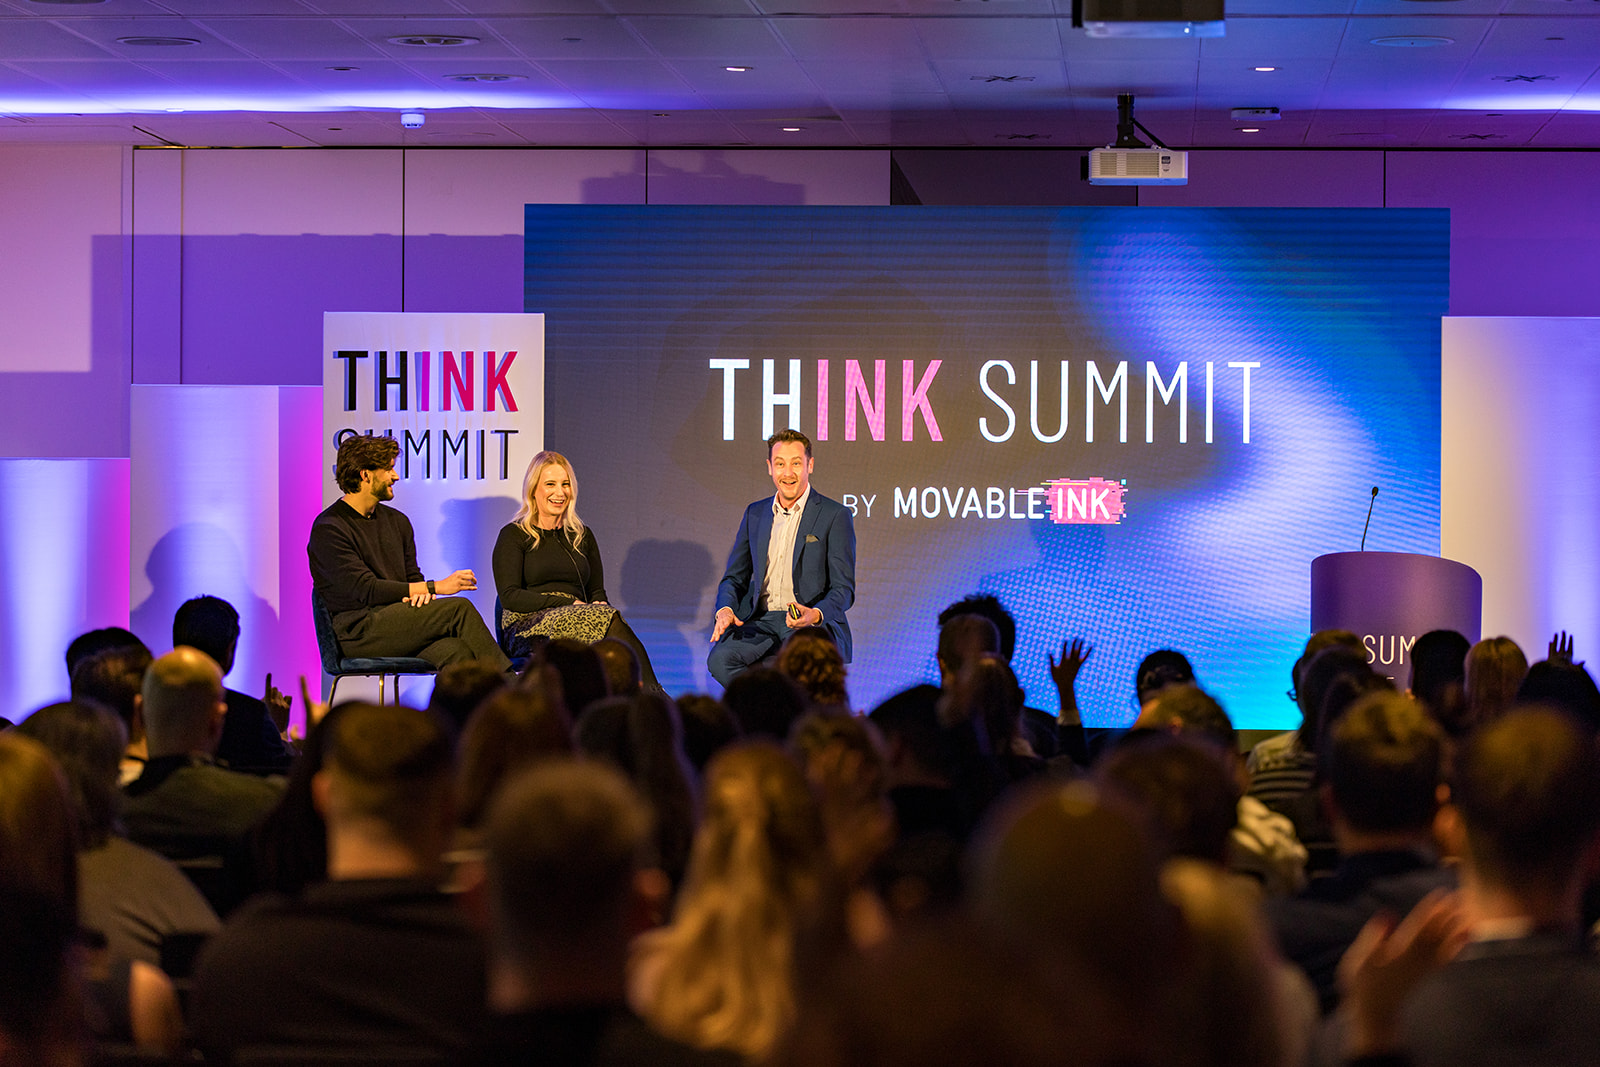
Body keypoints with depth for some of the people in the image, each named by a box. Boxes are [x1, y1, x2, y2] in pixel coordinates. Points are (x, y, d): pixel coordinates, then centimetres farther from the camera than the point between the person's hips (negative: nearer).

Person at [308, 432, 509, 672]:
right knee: (459, 608, -23)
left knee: (455, 651, -30)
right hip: (356, 632, -6)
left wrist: (422, 592, -5)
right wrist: (436, 586, -15)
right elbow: (365, 589, -14)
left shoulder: (397, 521, 20)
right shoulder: (328, 530, -5)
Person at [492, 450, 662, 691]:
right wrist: (570, 604, -13)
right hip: (528, 626, -4)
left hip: (578, 621, 4)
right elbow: (509, 596, -5)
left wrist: (600, 606, -6)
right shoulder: (513, 536, 7)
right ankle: (653, 700, -47)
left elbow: (597, 592, 21)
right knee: (611, 620, -34)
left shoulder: (582, 536, 23)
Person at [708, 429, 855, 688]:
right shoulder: (755, 514, 17)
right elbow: (735, 578, 18)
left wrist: (815, 615, -24)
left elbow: (843, 589, -2)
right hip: (761, 622, 4)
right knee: (720, 659, -28)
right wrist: (725, 609, -5)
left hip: (814, 625, -4)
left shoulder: (835, 515, 2)